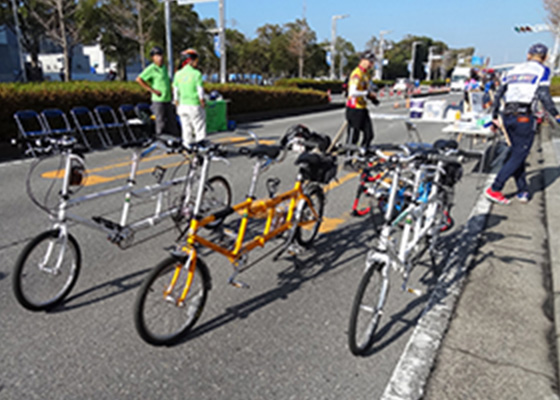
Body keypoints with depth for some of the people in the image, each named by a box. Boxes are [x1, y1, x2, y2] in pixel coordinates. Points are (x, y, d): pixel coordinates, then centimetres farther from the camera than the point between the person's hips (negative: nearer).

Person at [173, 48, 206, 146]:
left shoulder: (178, 74, 5)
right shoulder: (197, 74, -9)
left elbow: (176, 91, 9)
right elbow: (200, 91, -9)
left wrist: (177, 105, 17)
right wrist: (203, 103, 1)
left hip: (182, 105, 5)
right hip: (194, 106, -5)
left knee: (186, 129, 13)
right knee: (200, 131, 3)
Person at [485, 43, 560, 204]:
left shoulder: (514, 71, 20)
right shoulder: (542, 70, 4)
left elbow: (498, 95, 16)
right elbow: (544, 96, -10)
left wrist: (494, 117, 22)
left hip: (508, 116, 6)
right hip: (525, 117, -6)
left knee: (516, 153, 14)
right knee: (518, 155, -1)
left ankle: (523, 191, 13)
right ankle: (495, 189, -7)